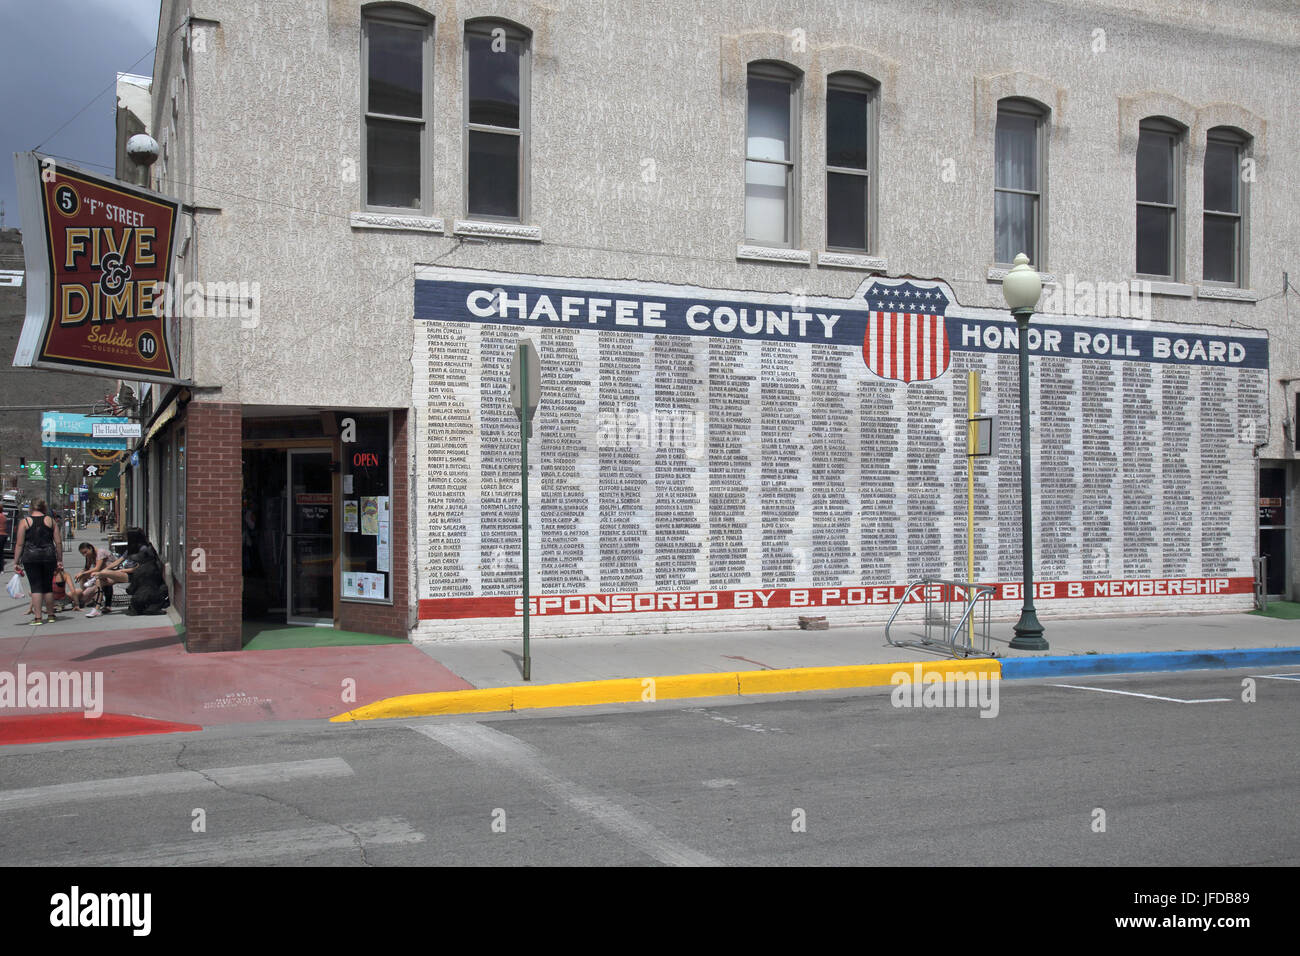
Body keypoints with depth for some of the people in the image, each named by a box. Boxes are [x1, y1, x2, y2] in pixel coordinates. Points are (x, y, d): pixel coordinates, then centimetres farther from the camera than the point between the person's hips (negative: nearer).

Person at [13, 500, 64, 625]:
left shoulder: (24, 522, 3)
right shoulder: (51, 521, 7)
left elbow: (19, 544, -1)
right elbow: (58, 542, 3)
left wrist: (16, 562, 2)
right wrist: (59, 560, 10)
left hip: (31, 557, -1)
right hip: (49, 556, 2)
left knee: (35, 587, 1)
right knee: (48, 586, 12)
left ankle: (37, 617, -3)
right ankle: (51, 615, 19)